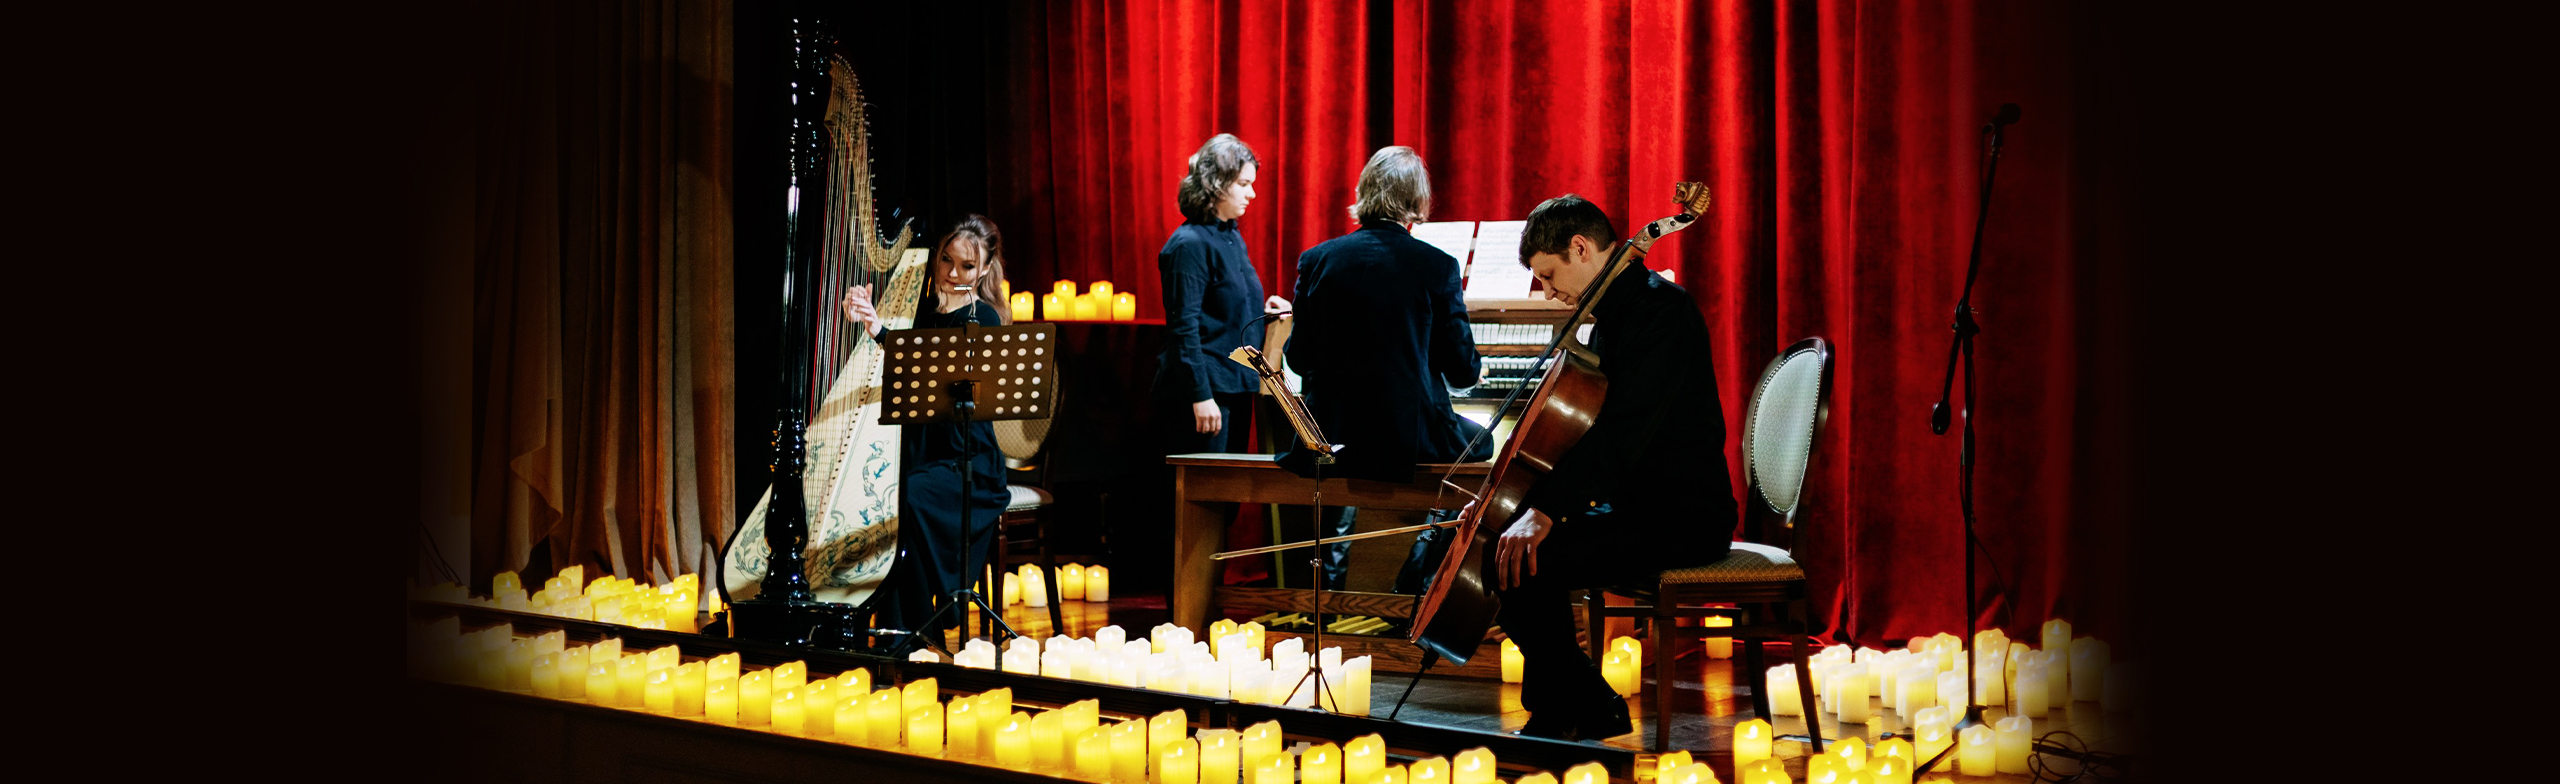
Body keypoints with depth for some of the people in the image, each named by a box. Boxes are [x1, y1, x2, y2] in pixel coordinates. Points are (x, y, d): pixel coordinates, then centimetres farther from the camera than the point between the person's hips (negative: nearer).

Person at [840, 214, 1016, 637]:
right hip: (914, 455, 5)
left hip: (967, 463, -5)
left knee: (912, 496, -33)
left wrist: (881, 332, -31)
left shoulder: (983, 319, -3)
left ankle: (919, 629, -24)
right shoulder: (922, 309, 14)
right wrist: (859, 321, -7)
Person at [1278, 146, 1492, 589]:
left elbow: (1299, 359, 6)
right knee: (1480, 442, 28)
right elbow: (1462, 371, -3)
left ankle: (1332, 575, 35)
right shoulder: (1437, 266, -8)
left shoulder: (1317, 260, 0)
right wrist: (1472, 370, 22)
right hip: (1412, 438, -3)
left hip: (1331, 436, 3)